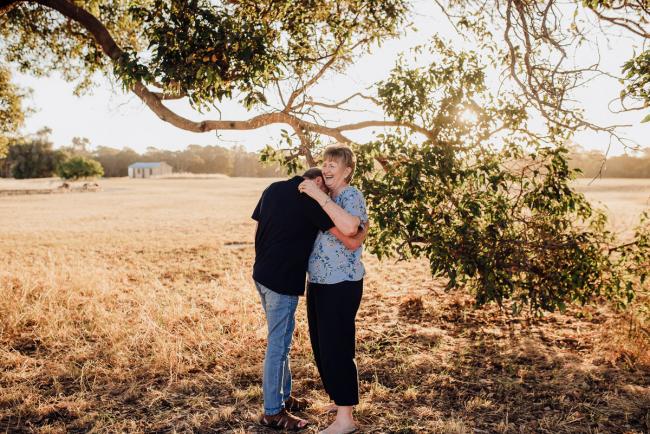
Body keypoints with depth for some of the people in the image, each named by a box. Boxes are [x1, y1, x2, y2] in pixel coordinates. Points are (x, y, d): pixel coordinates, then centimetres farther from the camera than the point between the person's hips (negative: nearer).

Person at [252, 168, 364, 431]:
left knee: (280, 340, 21)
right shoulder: (310, 200, -14)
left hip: (262, 273, 9)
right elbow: (348, 231, -24)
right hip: (283, 280, -9)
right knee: (278, 345, 3)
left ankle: (283, 396, 35)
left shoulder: (273, 189, 9)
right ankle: (272, 412, 15)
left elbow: (257, 229, 15)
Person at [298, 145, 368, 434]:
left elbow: (350, 225, -34)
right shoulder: (327, 198, 15)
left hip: (341, 284, -9)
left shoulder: (351, 195, -12)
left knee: (336, 348, -3)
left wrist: (318, 196, -32)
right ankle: (338, 400, 35)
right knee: (321, 346, 17)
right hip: (318, 282, 9)